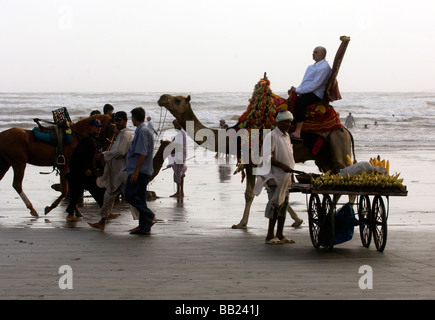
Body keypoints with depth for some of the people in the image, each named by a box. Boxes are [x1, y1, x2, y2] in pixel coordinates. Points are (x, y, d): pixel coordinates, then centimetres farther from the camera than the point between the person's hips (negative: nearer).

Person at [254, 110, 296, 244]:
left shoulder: (286, 136, 16)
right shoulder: (272, 136, -11)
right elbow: (267, 158, -17)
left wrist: (290, 170, 18)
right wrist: (283, 166, -24)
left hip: (285, 176, 9)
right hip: (275, 177, -8)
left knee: (284, 204, 8)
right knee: (275, 203, -10)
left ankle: (280, 235, 13)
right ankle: (270, 235, -6)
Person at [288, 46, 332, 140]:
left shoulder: (324, 67, -9)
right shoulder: (311, 67, 24)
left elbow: (315, 85, -18)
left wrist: (298, 90, -16)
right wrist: (295, 90, 6)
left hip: (316, 95, -11)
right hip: (305, 93, 11)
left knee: (300, 101, -35)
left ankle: (297, 132, -42)